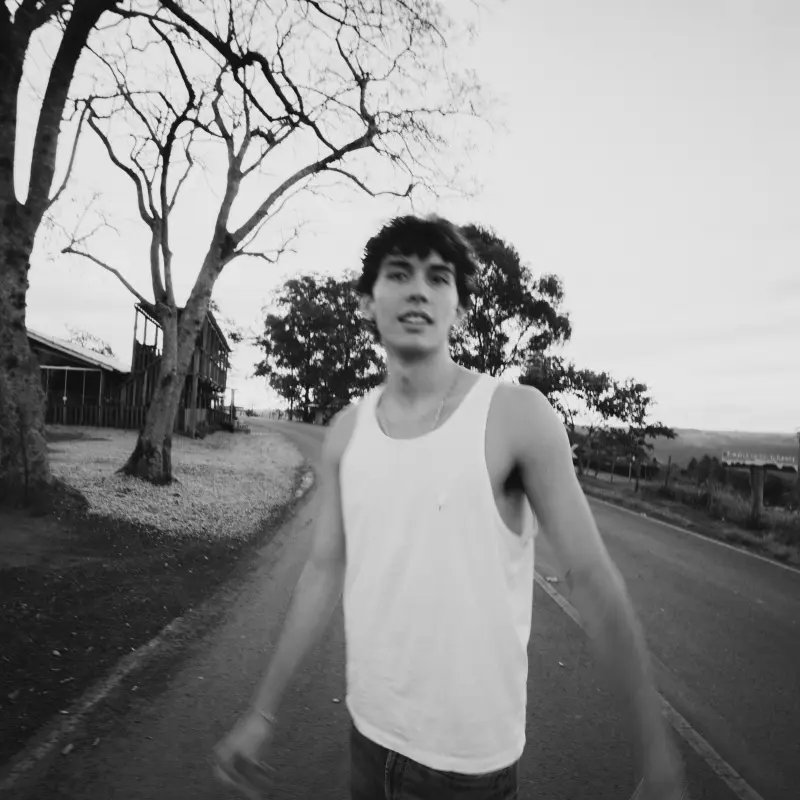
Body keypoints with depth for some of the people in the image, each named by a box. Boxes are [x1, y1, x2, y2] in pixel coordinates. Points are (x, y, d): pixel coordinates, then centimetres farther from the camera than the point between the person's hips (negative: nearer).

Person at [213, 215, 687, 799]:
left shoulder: (517, 415, -16)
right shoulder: (346, 432, -3)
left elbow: (591, 577, -13)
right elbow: (323, 573, 2)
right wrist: (263, 713, 7)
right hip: (369, 732, 4)